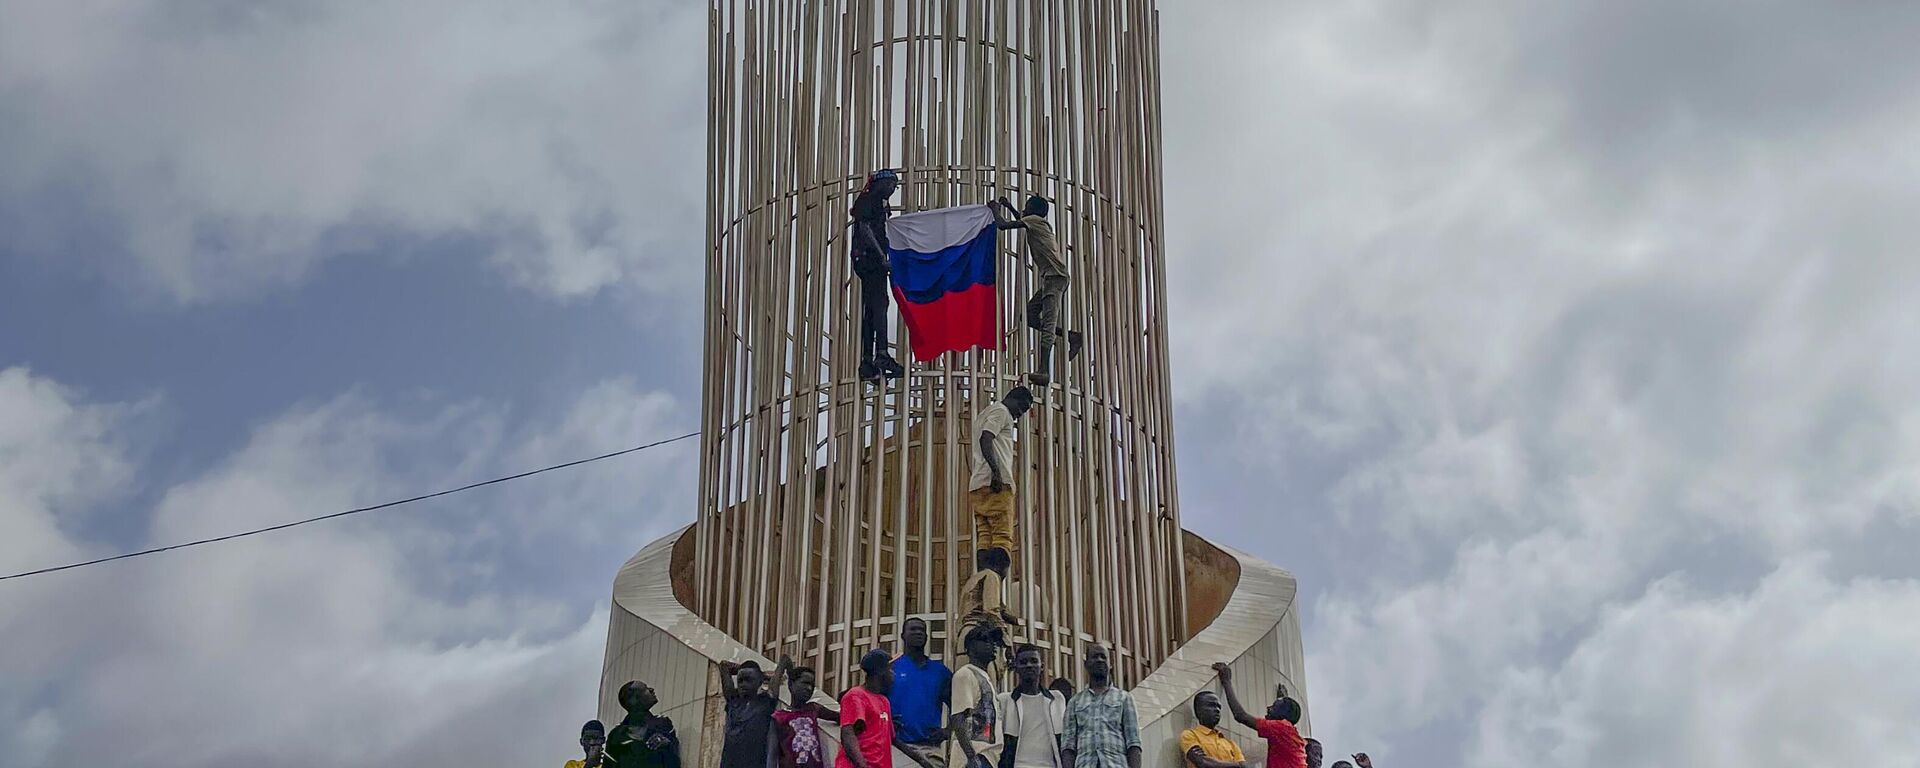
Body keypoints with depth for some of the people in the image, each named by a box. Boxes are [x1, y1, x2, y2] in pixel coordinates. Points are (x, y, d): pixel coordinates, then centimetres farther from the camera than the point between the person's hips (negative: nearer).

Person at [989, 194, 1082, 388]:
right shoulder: (1038, 224, 24)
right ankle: (1072, 337, 8)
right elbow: (1023, 222, 49)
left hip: (1055, 276, -10)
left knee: (1048, 323, -17)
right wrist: (1008, 206, 48)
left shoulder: (1034, 219, -2)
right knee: (1029, 315, 10)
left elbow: (1003, 224, -10)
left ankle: (1044, 371, -26)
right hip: (1051, 277, 10)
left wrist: (995, 208, 8)